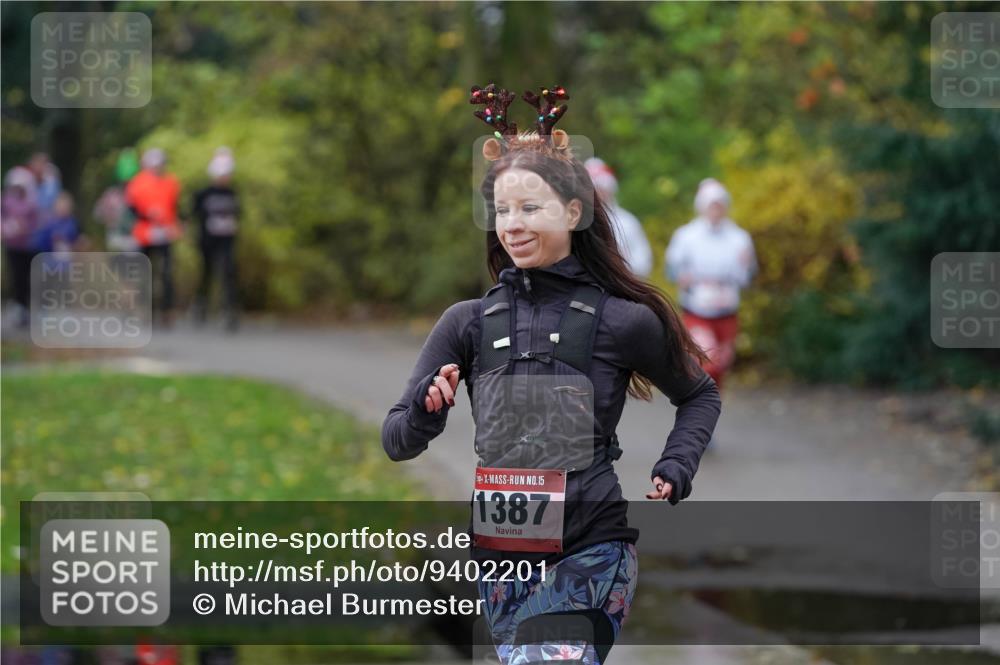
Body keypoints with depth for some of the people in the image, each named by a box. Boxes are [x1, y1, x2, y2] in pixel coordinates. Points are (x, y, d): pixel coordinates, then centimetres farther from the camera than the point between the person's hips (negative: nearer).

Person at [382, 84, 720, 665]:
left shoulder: (623, 321, -3)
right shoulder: (468, 323, 4)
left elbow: (701, 396, 14)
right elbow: (397, 442, 3)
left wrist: (674, 469, -2)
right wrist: (428, 408, -18)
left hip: (591, 556, -4)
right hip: (500, 556, 4)